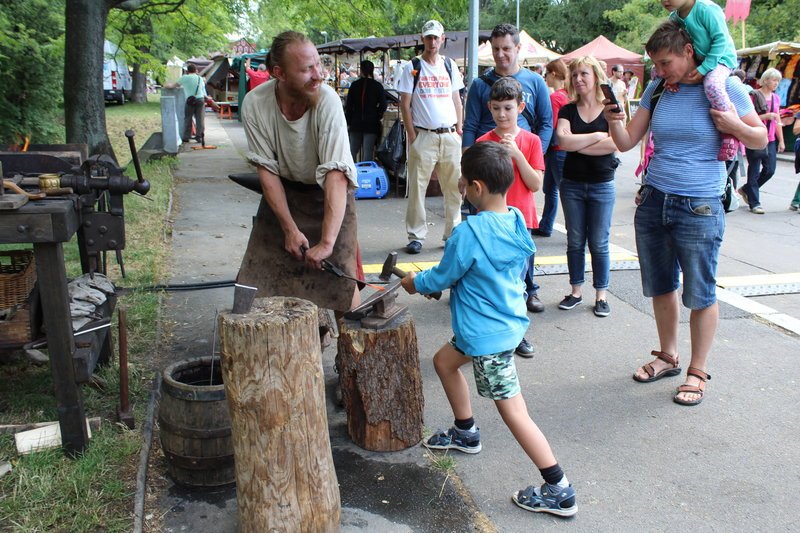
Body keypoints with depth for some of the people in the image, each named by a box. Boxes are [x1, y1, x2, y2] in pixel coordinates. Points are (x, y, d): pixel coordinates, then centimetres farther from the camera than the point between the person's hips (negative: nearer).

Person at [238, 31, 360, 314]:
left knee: (340, 276, -10)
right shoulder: (255, 105, -21)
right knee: (261, 272, 4)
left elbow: (336, 176, -35)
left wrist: (327, 242, -40)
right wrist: (290, 229, -16)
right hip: (283, 190, 3)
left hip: (329, 192, -2)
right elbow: (267, 170, -13)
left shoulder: (327, 100, -29)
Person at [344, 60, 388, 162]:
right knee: (367, 153, -2)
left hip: (356, 123, 2)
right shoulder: (378, 86, -3)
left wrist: (348, 123, 8)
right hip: (371, 124, -2)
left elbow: (348, 105, 2)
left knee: (352, 151, 11)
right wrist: (378, 117, 11)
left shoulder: (355, 85, 2)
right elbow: (383, 105, -6)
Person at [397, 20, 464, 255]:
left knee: (454, 187, 4)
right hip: (423, 136, -3)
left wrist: (459, 130, 7)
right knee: (417, 188, -3)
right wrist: (412, 136, -7)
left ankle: (453, 233, 15)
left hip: (450, 136, 3)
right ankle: (416, 236, 6)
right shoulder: (412, 67, 2)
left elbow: (457, 100, 16)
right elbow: (405, 104, 0)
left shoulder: (450, 65, 13)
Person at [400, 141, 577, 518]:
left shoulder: (469, 233, -25)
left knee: (513, 412, -1)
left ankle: (559, 492, 7)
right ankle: (466, 433, 42)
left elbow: (442, 278, -12)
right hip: (509, 319, 9)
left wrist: (415, 282, 10)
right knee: (444, 360, 26)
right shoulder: (517, 221, 0)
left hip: (487, 333, -9)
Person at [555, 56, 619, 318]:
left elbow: (614, 144, -18)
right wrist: (597, 136, -12)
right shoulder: (568, 110, 3)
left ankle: (601, 294, 15)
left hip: (602, 185, -2)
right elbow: (563, 141, -14)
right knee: (575, 242, 9)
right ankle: (576, 291, 20)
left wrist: (576, 144, -14)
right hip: (572, 184, 2)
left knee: (599, 243, 3)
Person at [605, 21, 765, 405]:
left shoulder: (724, 86, -6)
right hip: (653, 202, 5)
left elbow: (761, 140, 1)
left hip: (699, 209, -5)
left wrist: (735, 125, -19)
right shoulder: (657, 90, 6)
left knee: (699, 294, 5)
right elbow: (626, 143, 4)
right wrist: (614, 121, -16)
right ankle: (668, 356, 33)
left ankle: (698, 371, 20)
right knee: (661, 288, 14)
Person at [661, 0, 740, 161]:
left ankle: (729, 133, -24)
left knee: (712, 85, -40)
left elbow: (721, 39, -24)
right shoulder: (674, 17, -2)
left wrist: (704, 68, -28)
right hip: (696, 62, 9)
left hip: (721, 59, -9)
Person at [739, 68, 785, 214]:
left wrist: (781, 140, 15)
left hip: (771, 139, 6)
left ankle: (746, 189, 25)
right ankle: (754, 203, 7)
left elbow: (778, 121, 17)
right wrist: (766, 116, -22)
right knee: (754, 171, -1)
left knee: (770, 170, 2)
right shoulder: (754, 95, -6)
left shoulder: (776, 98, 13)